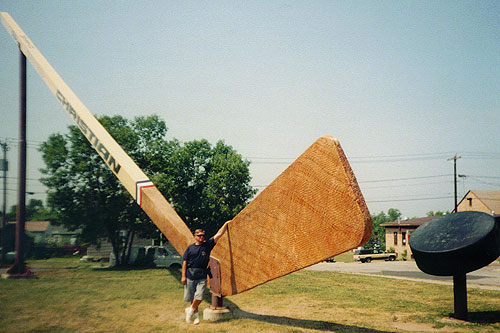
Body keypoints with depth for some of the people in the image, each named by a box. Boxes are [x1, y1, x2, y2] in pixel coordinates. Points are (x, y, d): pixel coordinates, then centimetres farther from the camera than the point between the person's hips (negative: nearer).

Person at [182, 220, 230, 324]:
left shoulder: (207, 245, 5)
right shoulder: (190, 248, 4)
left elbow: (219, 234, 3)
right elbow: (185, 262, 4)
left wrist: (226, 224, -1)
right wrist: (183, 276, -1)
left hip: (202, 276, 0)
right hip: (190, 275, 0)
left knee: (199, 296, -11)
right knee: (191, 297, 6)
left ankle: (191, 309, 13)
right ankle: (196, 315, 24)